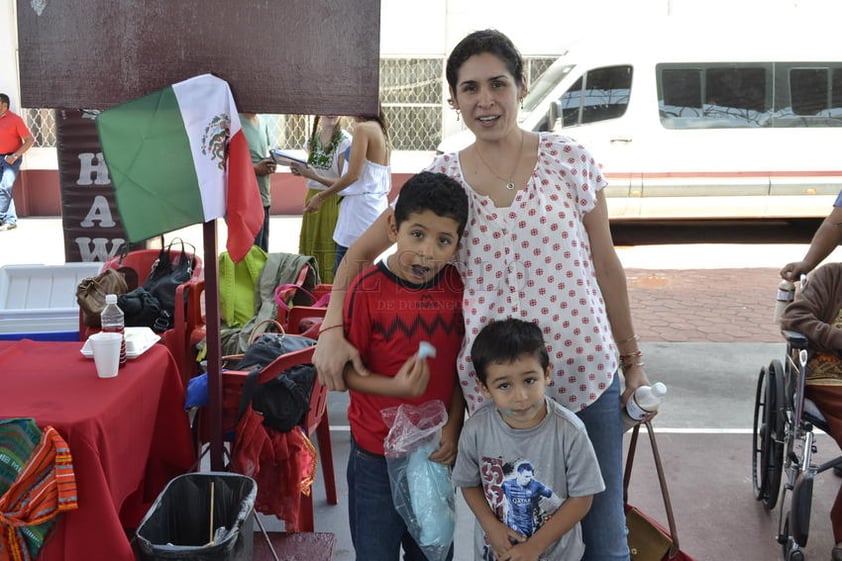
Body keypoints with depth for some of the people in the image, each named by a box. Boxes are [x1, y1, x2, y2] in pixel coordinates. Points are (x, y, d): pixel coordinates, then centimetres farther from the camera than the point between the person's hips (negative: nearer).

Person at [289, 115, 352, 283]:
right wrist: (300, 171, 0)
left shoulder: (345, 141, -10)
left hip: (334, 202, -6)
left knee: (330, 254, -5)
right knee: (309, 251, 6)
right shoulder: (313, 138, 9)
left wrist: (314, 176, -22)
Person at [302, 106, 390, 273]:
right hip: (377, 206, 9)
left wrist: (321, 196, -8)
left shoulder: (362, 128, -11)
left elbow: (353, 175, -16)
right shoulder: (380, 129, 14)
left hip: (361, 206, -9)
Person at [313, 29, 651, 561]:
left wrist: (633, 361, 7)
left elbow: (606, 263, 4)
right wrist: (333, 329, -13)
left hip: (588, 376, 0)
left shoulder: (568, 158, -3)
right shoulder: (441, 178, -1)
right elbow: (361, 252, 3)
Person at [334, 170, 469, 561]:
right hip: (377, 452, -3)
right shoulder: (368, 289, -17)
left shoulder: (458, 286, -5)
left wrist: (453, 427, -7)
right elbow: (347, 370, -12)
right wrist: (394, 387, -27)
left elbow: (461, 365, 2)